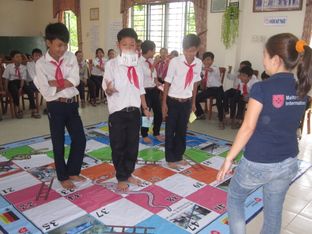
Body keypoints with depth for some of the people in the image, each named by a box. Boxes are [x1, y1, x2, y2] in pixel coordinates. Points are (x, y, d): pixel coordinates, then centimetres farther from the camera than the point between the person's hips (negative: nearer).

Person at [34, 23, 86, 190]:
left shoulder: (70, 57, 1)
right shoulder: (41, 64, -9)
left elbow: (75, 81, -11)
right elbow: (47, 92, -16)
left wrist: (55, 83, -14)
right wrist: (65, 84, -9)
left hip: (72, 104, 4)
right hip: (55, 107, -3)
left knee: (80, 139, 7)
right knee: (58, 143, 9)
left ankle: (72, 171, 29)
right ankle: (63, 177, 28)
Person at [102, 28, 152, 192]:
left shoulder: (137, 67, 10)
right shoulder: (111, 64, -6)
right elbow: (106, 88, -11)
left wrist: (145, 108, 10)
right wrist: (109, 89, -34)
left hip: (134, 111, 5)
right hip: (117, 113, -5)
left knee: (133, 146, 13)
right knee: (118, 147, 5)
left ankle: (128, 174, 31)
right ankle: (121, 178, 21)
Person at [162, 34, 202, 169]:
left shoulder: (198, 63, -3)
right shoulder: (175, 62, -16)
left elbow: (195, 83, 7)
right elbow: (167, 83, -10)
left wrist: (193, 102, 11)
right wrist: (164, 103, -10)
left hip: (187, 102, 4)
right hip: (173, 101, -4)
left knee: (182, 130, 13)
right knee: (170, 130, 6)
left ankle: (178, 156, 29)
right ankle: (170, 159, 19)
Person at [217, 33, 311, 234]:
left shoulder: (262, 88, -19)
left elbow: (248, 128, -18)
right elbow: (290, 124, 11)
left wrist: (229, 159, -10)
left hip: (258, 163, -6)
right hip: (288, 163, 6)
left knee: (235, 198, 20)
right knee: (274, 211, 21)